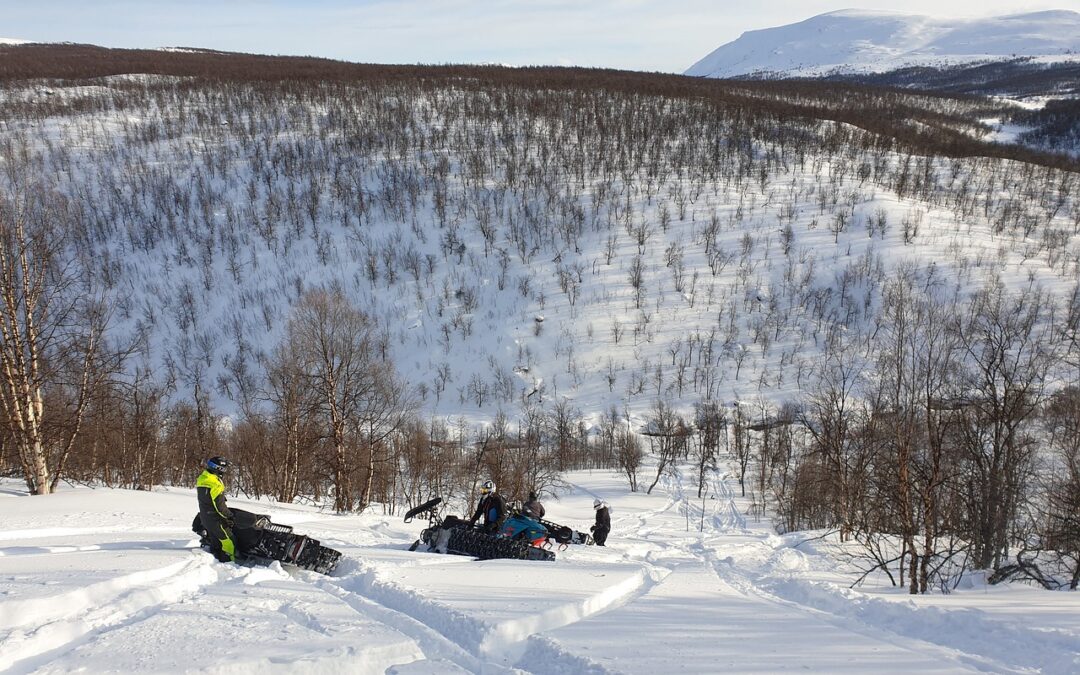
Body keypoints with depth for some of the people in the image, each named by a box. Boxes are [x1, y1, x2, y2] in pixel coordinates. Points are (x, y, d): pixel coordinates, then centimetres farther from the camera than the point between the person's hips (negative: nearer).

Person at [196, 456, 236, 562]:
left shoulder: (202, 478, 7)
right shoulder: (215, 483, -23)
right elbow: (219, 505, -22)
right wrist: (229, 516, -10)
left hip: (204, 516, 10)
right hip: (215, 518, -10)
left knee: (215, 542, 19)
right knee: (229, 541, -5)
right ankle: (228, 562, -4)